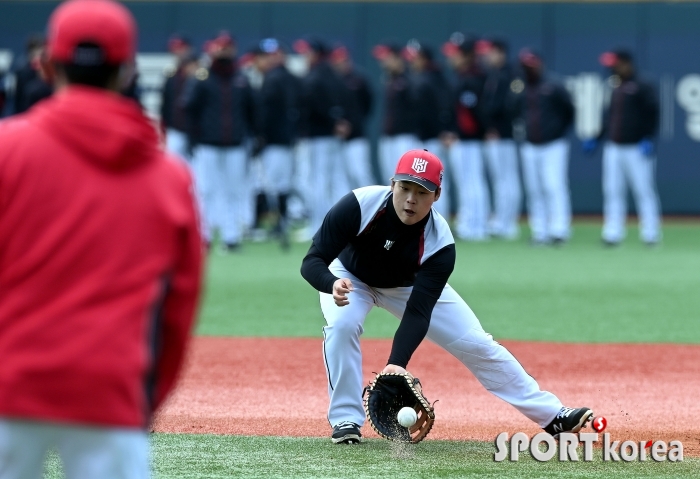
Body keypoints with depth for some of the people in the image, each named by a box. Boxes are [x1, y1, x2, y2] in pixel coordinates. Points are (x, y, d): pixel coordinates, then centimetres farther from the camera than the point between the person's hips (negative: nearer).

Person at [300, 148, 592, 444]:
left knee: (476, 344, -4)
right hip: (351, 277, -1)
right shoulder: (359, 206, -37)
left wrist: (397, 363, -52)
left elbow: (418, 312, -37)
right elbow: (312, 263, -34)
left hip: (410, 286, 1)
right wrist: (333, 284, -57)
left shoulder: (440, 244, -33)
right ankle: (345, 420, -15)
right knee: (342, 324, -32)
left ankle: (552, 415, 7)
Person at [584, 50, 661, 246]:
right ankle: (613, 233, 6)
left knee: (644, 191, -5)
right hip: (613, 148, 7)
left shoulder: (642, 88, -6)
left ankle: (650, 233, -1)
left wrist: (648, 139, -21)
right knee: (613, 191, 4)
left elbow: (653, 114, -12)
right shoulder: (616, 89, 16)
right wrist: (596, 139, 20)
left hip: (637, 149, -7)